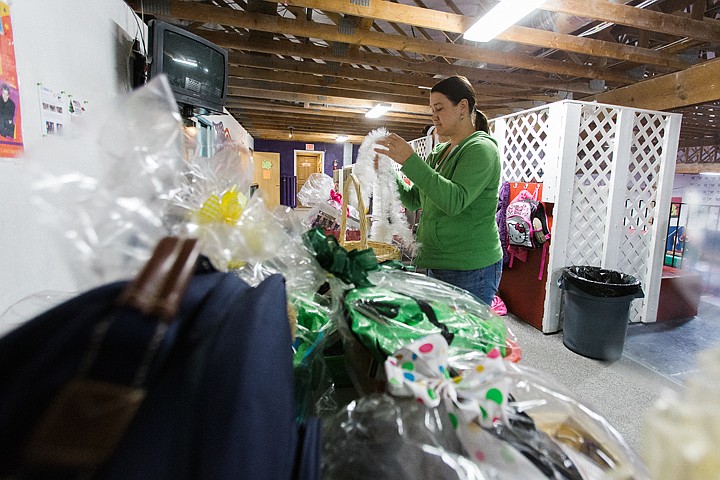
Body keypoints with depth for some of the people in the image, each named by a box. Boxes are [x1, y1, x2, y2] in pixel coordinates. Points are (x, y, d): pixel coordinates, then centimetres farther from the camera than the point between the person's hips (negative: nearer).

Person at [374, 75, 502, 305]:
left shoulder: (481, 149, -10)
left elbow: (455, 201, -25)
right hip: (437, 265, 8)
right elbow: (414, 200, 16)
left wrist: (410, 161, -26)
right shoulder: (439, 153, 14)